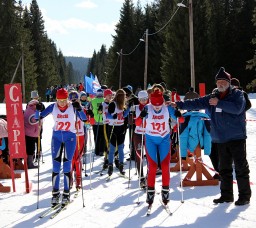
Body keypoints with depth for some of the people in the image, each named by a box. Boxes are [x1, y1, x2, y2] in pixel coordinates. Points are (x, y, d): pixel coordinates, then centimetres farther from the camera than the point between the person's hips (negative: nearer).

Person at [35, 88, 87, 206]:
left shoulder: (73, 107, -9)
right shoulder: (53, 107, -4)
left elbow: (84, 119, -18)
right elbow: (39, 117, -4)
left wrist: (79, 109, -33)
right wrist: (38, 110, -24)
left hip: (70, 137, -2)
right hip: (56, 137, 2)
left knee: (67, 165, -3)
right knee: (56, 166, -1)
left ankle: (66, 193, 5)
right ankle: (55, 193, 7)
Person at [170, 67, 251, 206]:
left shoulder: (237, 94, -2)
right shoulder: (212, 97, 12)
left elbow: (237, 108, -20)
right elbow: (196, 103, 7)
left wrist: (219, 103, -18)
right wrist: (178, 104, -1)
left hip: (236, 138, -5)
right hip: (221, 139, 5)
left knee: (241, 167, -2)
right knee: (224, 168, 12)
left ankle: (244, 196, 5)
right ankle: (226, 195, 21)